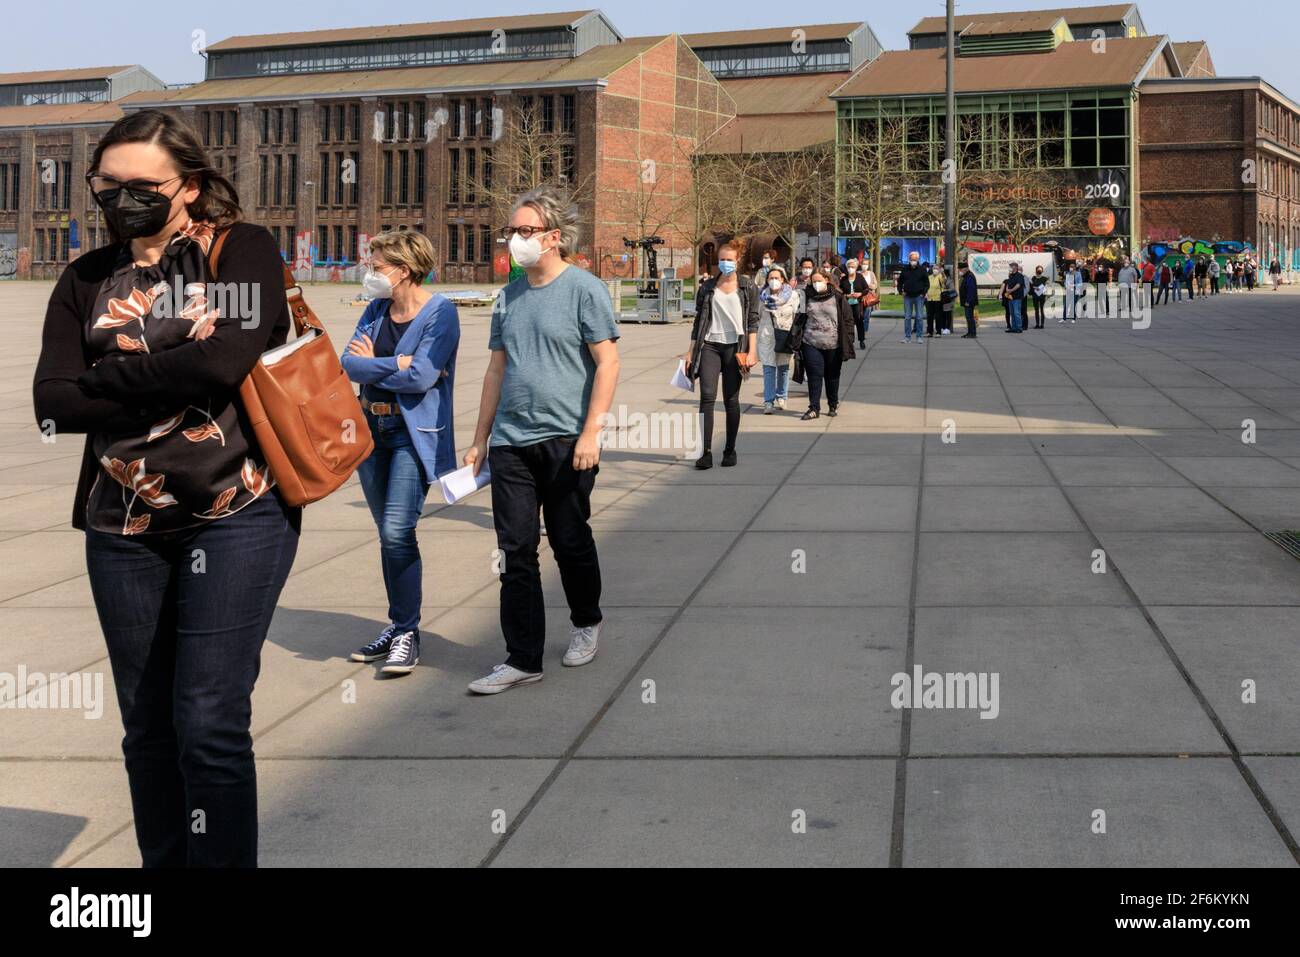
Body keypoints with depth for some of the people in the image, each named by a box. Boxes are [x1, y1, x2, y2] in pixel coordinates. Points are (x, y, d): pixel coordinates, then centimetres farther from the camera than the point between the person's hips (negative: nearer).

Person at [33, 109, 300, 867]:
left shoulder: (245, 251, -1)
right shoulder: (86, 280, 10)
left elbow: (225, 361, -18)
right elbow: (52, 405, -2)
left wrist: (105, 380, -7)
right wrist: (172, 386, -13)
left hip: (237, 516, -4)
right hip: (122, 529, 5)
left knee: (209, 723, -7)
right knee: (147, 727, 10)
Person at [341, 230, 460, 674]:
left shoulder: (440, 313, -9)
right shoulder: (376, 309, 10)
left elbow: (421, 378, -20)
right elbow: (349, 364, -2)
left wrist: (372, 364, -6)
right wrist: (397, 364, -14)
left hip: (414, 433, -6)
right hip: (372, 428, 7)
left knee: (397, 531, -14)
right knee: (388, 534, 11)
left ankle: (407, 633, -3)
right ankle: (398, 625, 22)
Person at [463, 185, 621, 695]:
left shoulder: (584, 289, -6)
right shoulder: (509, 296, 11)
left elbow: (608, 364, -10)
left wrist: (591, 433, -17)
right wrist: (480, 439, 14)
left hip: (566, 441, -5)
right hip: (511, 443, 5)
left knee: (569, 540, 9)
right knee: (515, 551, 1)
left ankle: (586, 621, 35)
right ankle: (522, 659, 6)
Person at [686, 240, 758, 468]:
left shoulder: (748, 288, 4)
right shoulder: (707, 289, 10)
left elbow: (753, 321, 2)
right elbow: (698, 321, 13)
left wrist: (752, 351, -8)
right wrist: (691, 351, 10)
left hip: (734, 346, -1)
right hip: (709, 345, 1)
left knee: (731, 400, 4)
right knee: (707, 397, -11)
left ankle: (730, 450, 14)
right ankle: (706, 452, -12)